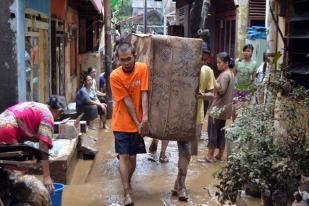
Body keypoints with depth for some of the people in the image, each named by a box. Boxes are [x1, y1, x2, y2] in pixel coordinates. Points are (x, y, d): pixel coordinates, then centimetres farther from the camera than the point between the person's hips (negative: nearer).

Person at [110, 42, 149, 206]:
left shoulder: (143, 69, -7)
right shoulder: (115, 76, -14)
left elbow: (144, 94, -11)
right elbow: (127, 101, -13)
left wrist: (145, 117, -20)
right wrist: (137, 122, -12)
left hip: (137, 122, 2)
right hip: (122, 123, -2)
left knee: (133, 157, 13)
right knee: (124, 156, -6)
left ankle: (128, 182, 36)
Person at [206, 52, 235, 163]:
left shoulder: (224, 75, -16)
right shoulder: (230, 74, 15)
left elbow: (221, 90, -24)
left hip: (218, 108, -10)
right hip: (224, 108, 10)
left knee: (213, 131, -4)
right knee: (221, 131, 13)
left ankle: (210, 156, 0)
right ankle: (220, 155, 18)